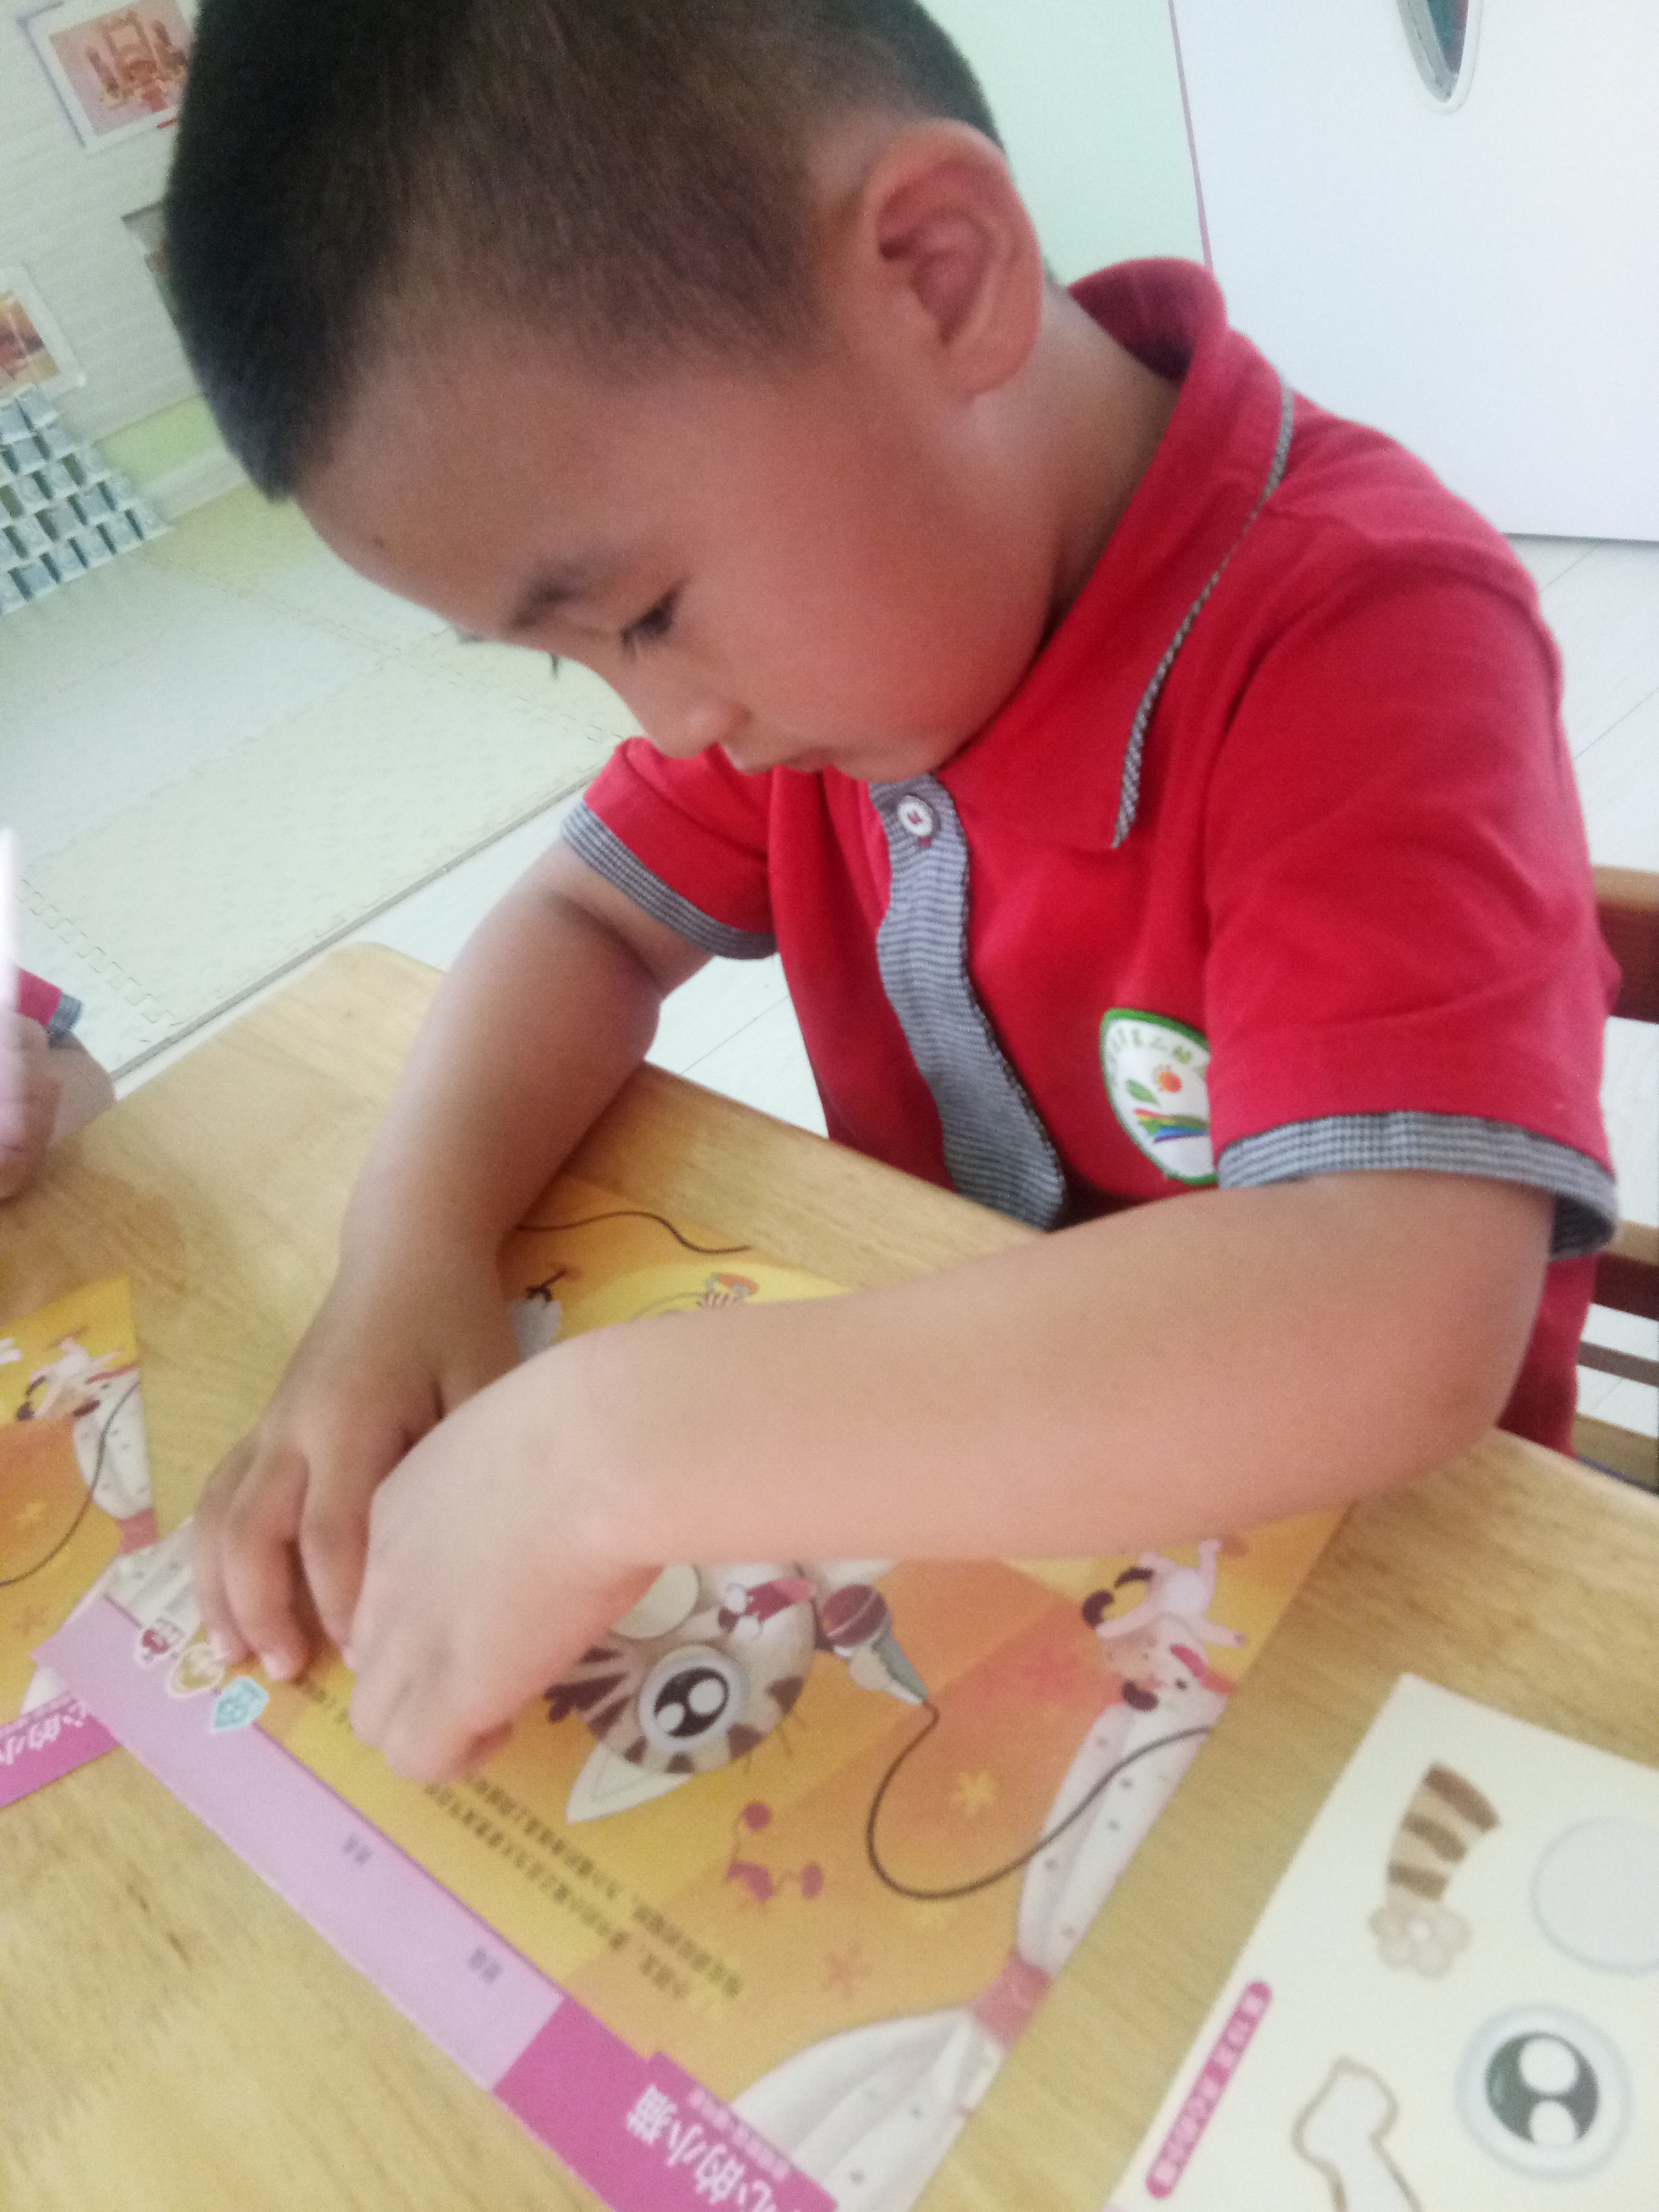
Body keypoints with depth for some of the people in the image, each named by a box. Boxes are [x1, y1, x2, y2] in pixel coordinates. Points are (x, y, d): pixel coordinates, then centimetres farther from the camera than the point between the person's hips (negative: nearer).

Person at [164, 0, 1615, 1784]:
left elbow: (1397, 1336, -37)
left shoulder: (1364, 638, -26)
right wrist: (409, 1256, -15)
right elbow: (592, 919, 2)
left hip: (1337, 1568, -4)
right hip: (946, 1473, 5)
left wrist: (614, 1448, -36)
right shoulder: (822, 593, -4)